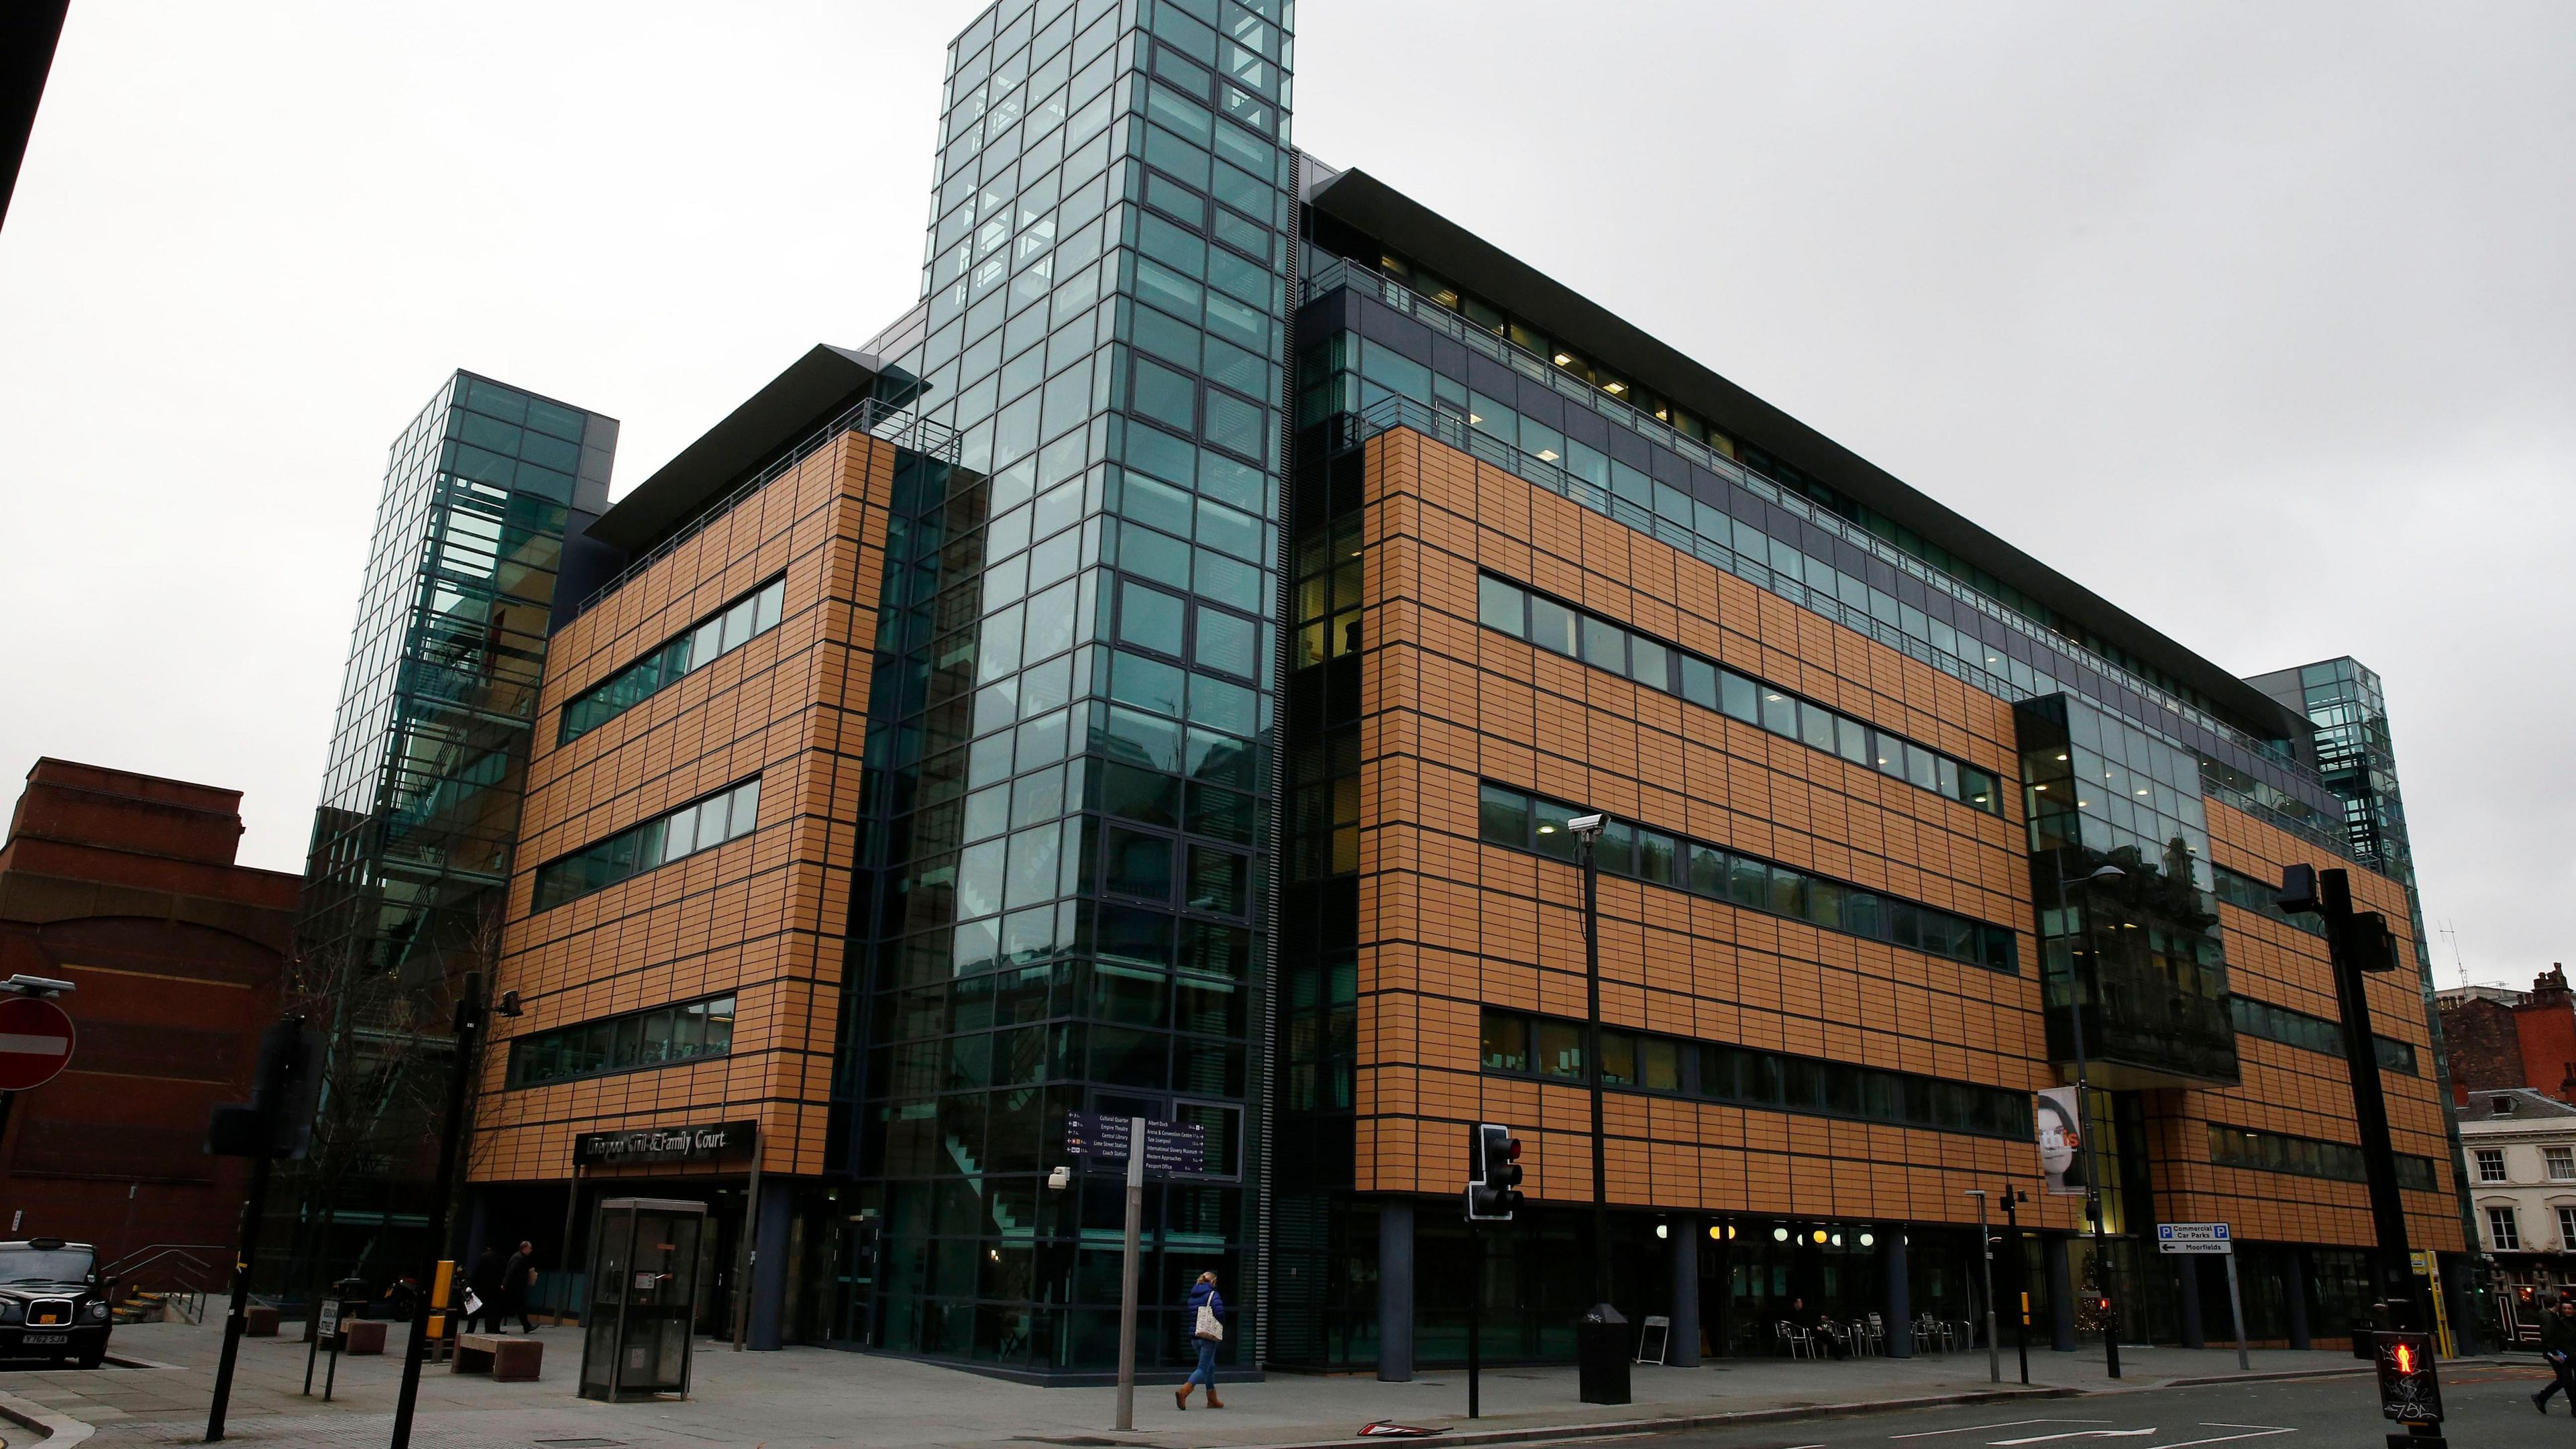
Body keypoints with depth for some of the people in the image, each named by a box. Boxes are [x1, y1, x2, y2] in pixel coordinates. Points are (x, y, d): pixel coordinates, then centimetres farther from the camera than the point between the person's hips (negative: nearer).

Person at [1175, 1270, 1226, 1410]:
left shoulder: (1193, 1296, 13)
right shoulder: (1212, 1294, -7)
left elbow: (1191, 1315, 13)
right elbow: (1220, 1313, -18)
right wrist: (1222, 1325, 1)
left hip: (1195, 1336, 7)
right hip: (1208, 1336, -7)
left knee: (1211, 1367, 21)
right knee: (1203, 1369, -6)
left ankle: (1213, 1400, 25)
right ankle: (1184, 1391, -26)